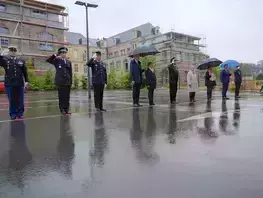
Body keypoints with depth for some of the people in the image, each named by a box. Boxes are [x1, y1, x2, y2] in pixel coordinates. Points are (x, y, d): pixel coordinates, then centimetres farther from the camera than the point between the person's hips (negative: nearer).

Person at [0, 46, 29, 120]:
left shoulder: (21, 61, 9)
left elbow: (25, 72, 9)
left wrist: (26, 81, 4)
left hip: (20, 84, 1)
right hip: (9, 84, -1)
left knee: (20, 100, 6)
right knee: (12, 100, 6)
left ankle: (20, 114, 19)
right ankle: (13, 114, 18)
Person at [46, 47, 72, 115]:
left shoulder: (69, 62, 13)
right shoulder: (57, 61, 5)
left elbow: (70, 72, 11)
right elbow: (47, 60, -6)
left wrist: (71, 81, 6)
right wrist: (55, 55, -13)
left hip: (68, 81, 3)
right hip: (60, 81, -3)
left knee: (67, 96, 5)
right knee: (61, 96, 0)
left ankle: (67, 109, 12)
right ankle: (62, 110, 7)